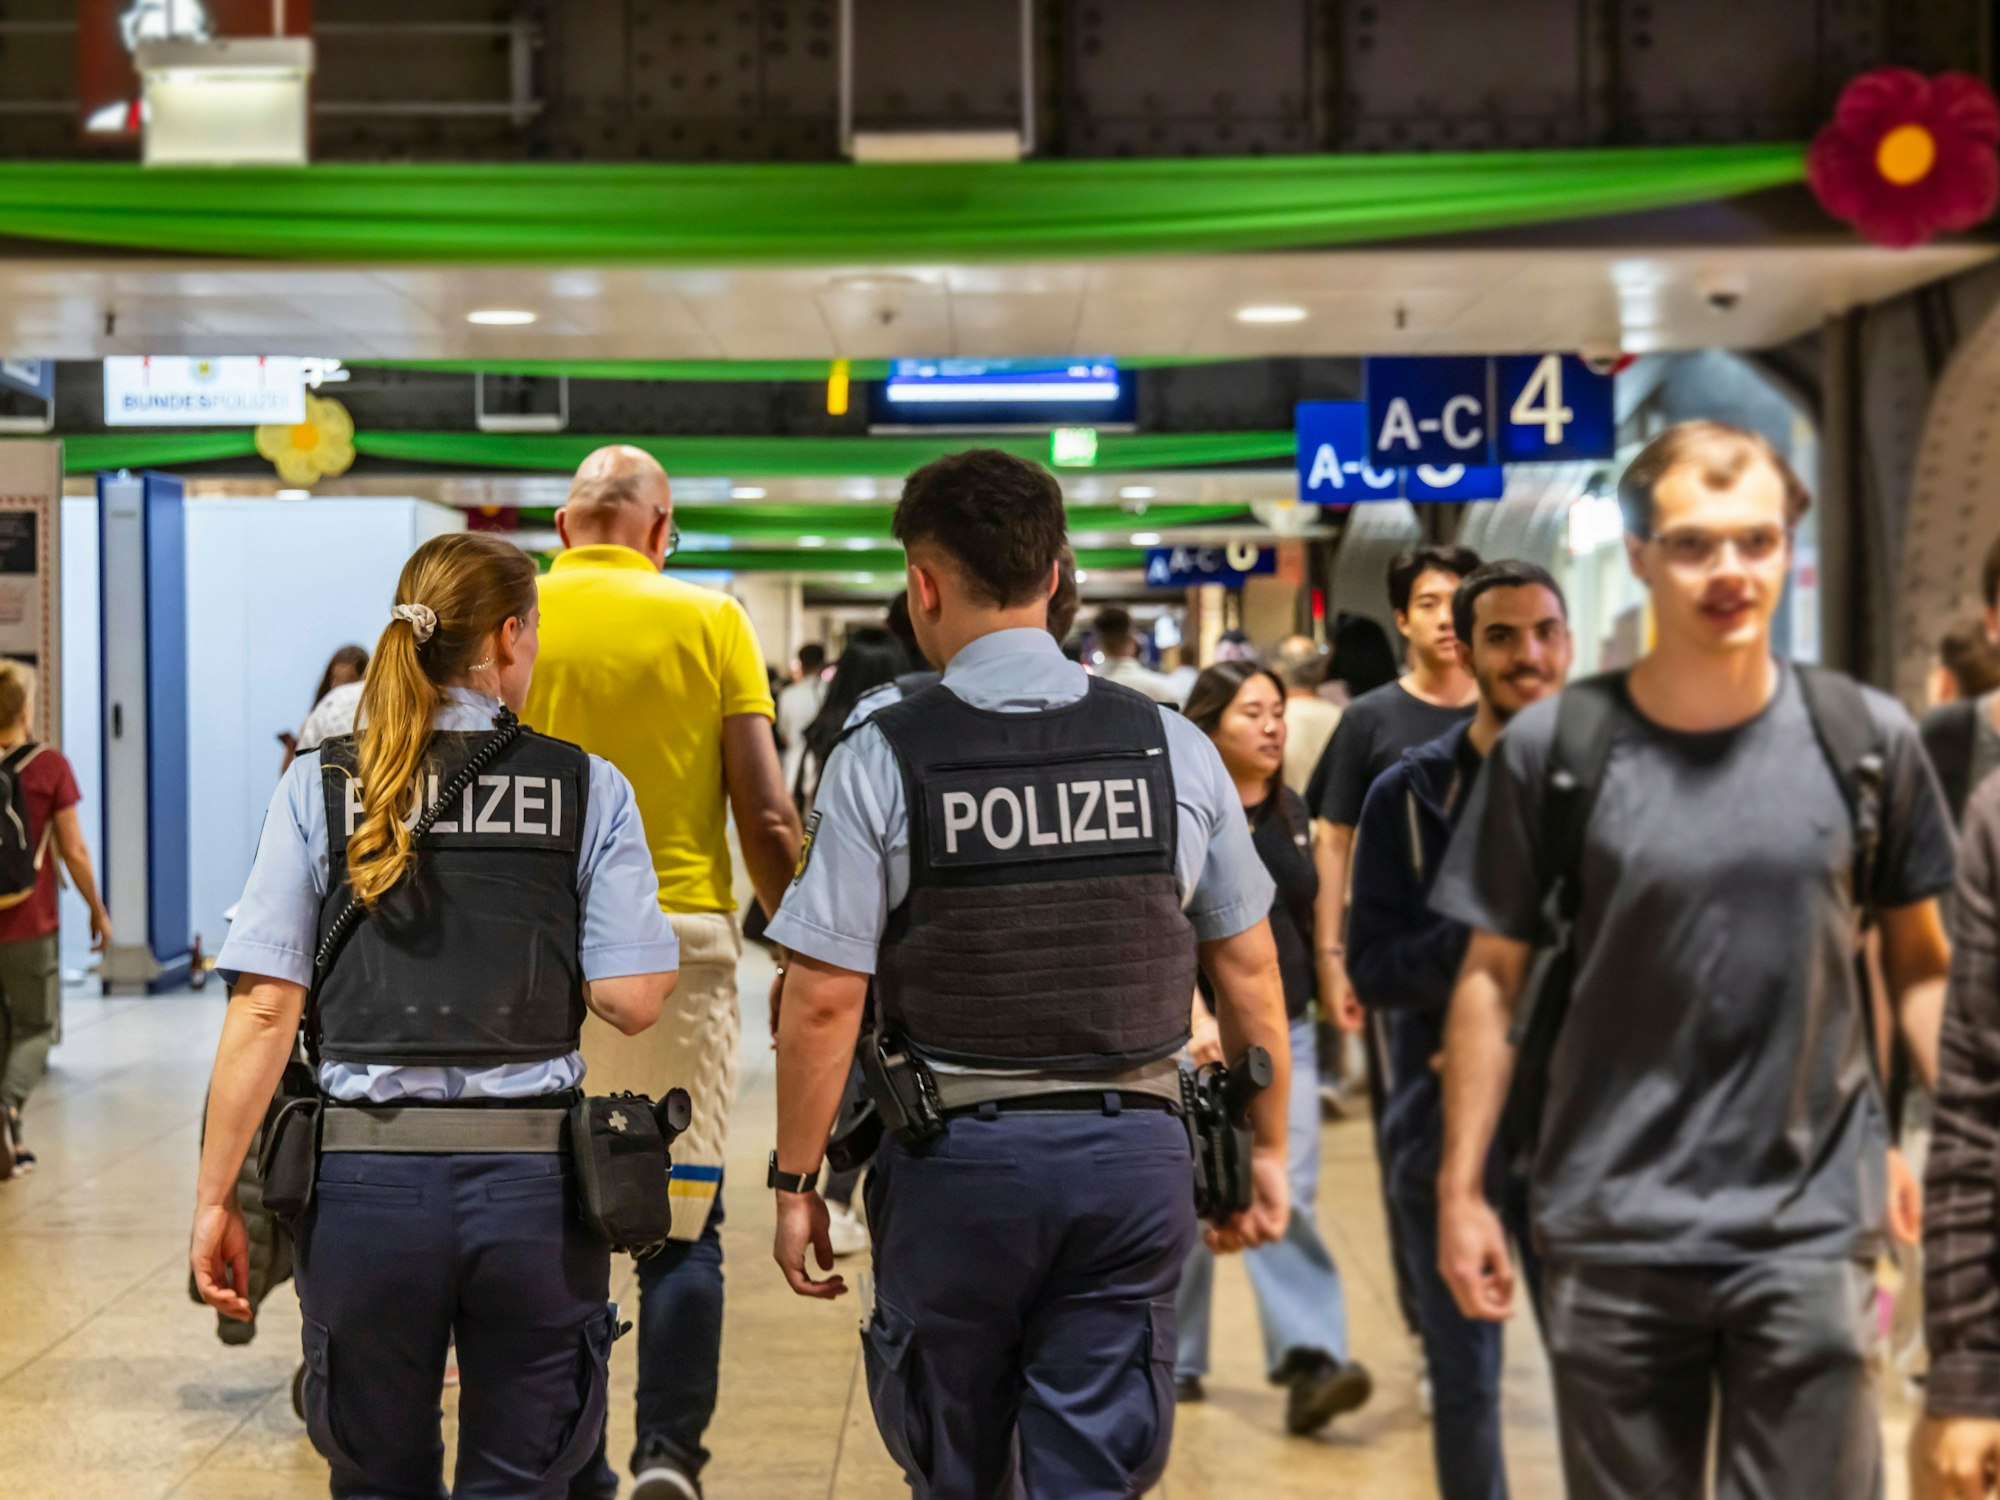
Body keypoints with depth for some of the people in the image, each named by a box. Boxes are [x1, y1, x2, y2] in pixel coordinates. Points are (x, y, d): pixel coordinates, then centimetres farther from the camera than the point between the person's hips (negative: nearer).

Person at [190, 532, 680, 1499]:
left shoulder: (320, 785, 1)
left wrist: (215, 1197, 1)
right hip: (533, 1177, -1)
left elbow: (266, 1008, -4)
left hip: (366, 1175, 1)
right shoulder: (588, 788, 1)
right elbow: (631, 1001, -6)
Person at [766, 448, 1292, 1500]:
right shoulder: (1172, 748, 1)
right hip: (1134, 1150, 2)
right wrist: (1267, 1147, 18)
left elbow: (824, 997, -9)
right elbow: (1248, 967, 6)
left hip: (955, 1158, -1)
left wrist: (796, 1181, 1)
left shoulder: (881, 760, -8)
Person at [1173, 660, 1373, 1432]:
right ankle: (1167, 1360, 18)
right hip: (1200, 1033, -4)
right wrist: (1198, 1017, -28)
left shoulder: (1291, 811, 11)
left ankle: (1309, 1362, -14)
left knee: (1289, 1194, -7)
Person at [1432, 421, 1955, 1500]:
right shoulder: (1555, 746, -4)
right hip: (1609, 1234, 0)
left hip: (1810, 1229, 0)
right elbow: (1492, 975, 2)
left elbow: (1919, 963, 8)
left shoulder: (1865, 739, -1)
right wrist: (1460, 1189, 1)